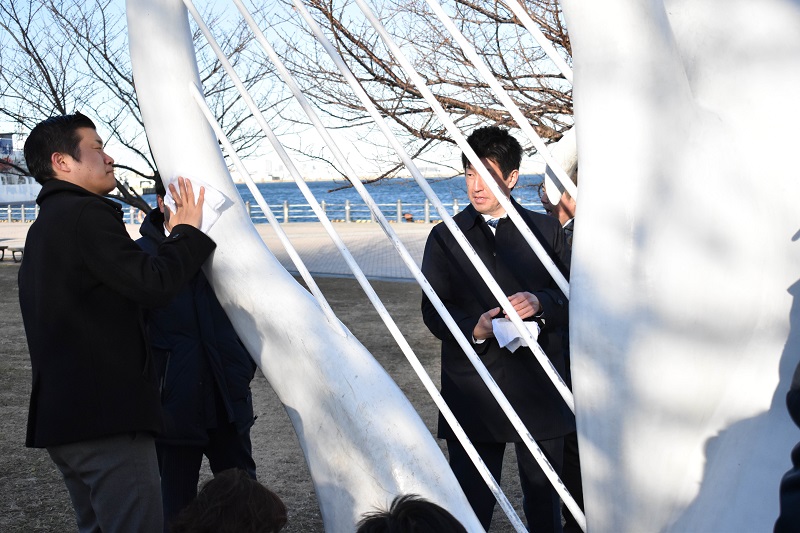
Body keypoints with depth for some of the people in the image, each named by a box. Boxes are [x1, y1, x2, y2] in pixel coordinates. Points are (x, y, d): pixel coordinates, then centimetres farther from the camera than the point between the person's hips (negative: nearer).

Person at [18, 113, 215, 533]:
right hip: (106, 418, -11)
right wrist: (188, 231, -2)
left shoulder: (44, 226, 21)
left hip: (60, 416, 11)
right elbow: (154, 284, -17)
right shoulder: (86, 214, -13)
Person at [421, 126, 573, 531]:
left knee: (544, 499, 9)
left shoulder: (545, 230, 9)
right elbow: (434, 311, 1)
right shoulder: (446, 237, 7)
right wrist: (473, 329, -19)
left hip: (538, 390, 1)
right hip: (473, 393, -1)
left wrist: (540, 303, -16)